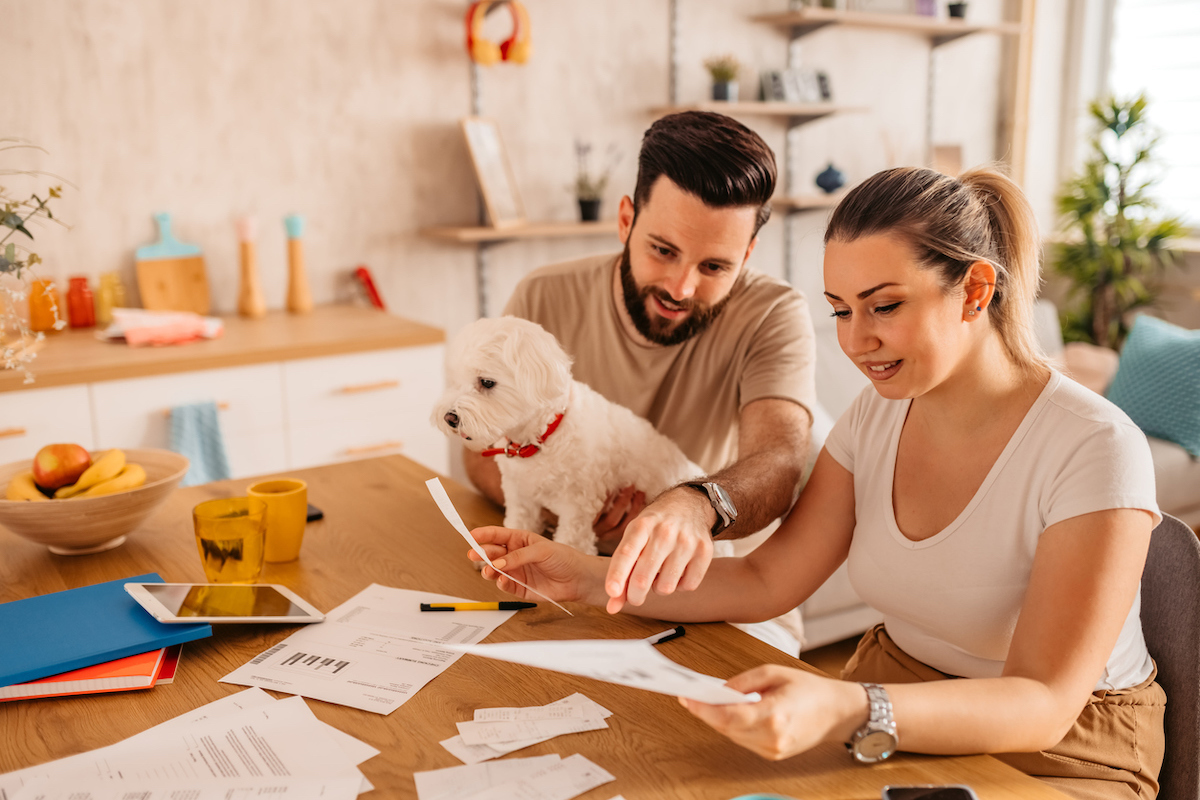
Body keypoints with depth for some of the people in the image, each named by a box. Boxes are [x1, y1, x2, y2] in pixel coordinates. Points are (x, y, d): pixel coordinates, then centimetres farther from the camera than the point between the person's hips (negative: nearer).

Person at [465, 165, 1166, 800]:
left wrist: (848, 713, -44)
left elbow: (1042, 706, -27)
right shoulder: (878, 417, -2)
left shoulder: (1095, 450, -21)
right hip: (899, 706, 5)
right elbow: (765, 582, 0)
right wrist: (590, 578, -11)